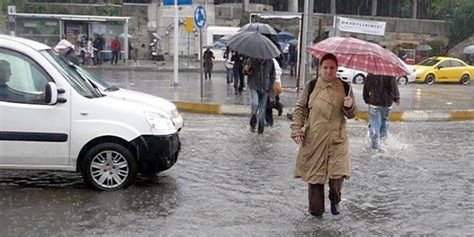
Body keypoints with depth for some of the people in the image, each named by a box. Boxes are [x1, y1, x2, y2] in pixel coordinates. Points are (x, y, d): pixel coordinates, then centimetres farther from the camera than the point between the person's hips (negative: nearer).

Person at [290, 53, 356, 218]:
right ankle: (316, 210, 23)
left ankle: (335, 200, 21)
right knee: (314, 174, 5)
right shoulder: (311, 86, 3)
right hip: (314, 138, 0)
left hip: (337, 138, 0)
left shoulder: (345, 88, 6)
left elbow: (351, 115, 11)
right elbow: (300, 109, 7)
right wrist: (296, 129, -4)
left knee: (338, 174, -10)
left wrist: (349, 107, -12)